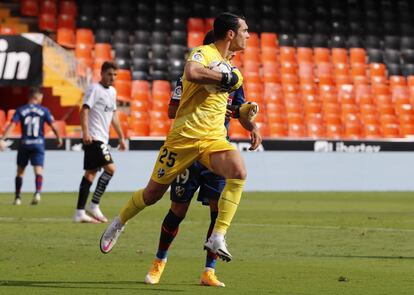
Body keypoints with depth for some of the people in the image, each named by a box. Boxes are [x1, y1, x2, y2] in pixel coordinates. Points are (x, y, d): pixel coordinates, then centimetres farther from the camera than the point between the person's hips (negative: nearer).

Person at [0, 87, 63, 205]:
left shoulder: (21, 110, 2)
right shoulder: (44, 110, 1)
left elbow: (11, 125, -8)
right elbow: (53, 125, -1)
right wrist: (58, 138, 15)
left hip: (24, 143, 1)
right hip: (38, 143, -1)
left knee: (20, 171, 14)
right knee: (38, 170, -4)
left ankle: (17, 197, 15)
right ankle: (38, 192, -28)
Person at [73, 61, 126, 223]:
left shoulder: (112, 91, 18)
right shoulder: (94, 89, -9)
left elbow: (113, 115, 27)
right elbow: (84, 109, -17)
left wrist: (121, 137, 26)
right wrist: (85, 132, -29)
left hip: (101, 139, 9)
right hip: (93, 137, -9)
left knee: (90, 173, 5)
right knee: (110, 168, -14)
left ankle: (80, 213, 4)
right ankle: (94, 205, -11)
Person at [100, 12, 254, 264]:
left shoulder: (227, 64, 17)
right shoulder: (204, 53, -11)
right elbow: (191, 73, -34)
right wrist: (224, 78, -23)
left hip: (214, 138, 6)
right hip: (185, 136, -6)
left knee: (239, 173, -26)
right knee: (153, 193, 6)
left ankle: (218, 238, -25)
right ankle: (119, 223, 35)